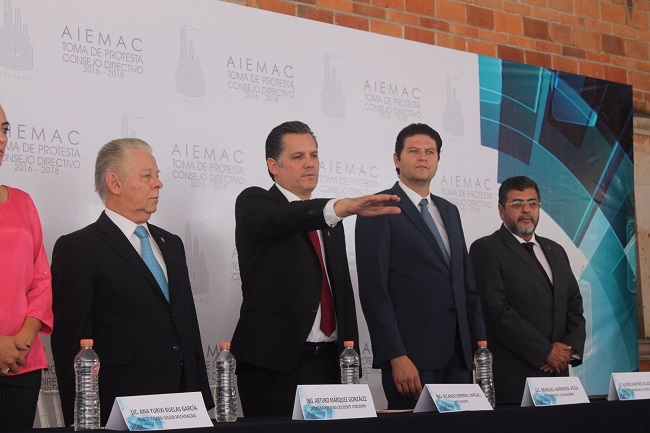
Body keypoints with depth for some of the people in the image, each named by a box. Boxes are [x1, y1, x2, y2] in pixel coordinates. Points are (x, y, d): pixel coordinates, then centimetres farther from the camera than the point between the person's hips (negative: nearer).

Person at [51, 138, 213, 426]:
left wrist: (203, 401, 14)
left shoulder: (171, 244, 17)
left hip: (181, 405, 6)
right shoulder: (77, 249, -4)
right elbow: (71, 342, -8)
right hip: (120, 411, -6)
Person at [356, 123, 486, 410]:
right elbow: (373, 289, -11)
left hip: (459, 354, 6)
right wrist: (396, 358, -17)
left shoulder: (449, 212, 19)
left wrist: (480, 342, 11)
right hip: (411, 355, -6)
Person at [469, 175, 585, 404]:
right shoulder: (485, 249, -3)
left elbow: (574, 306, 18)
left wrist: (570, 348, -2)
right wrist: (546, 352, -12)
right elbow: (497, 311, -12)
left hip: (556, 371, 6)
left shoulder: (555, 251, 20)